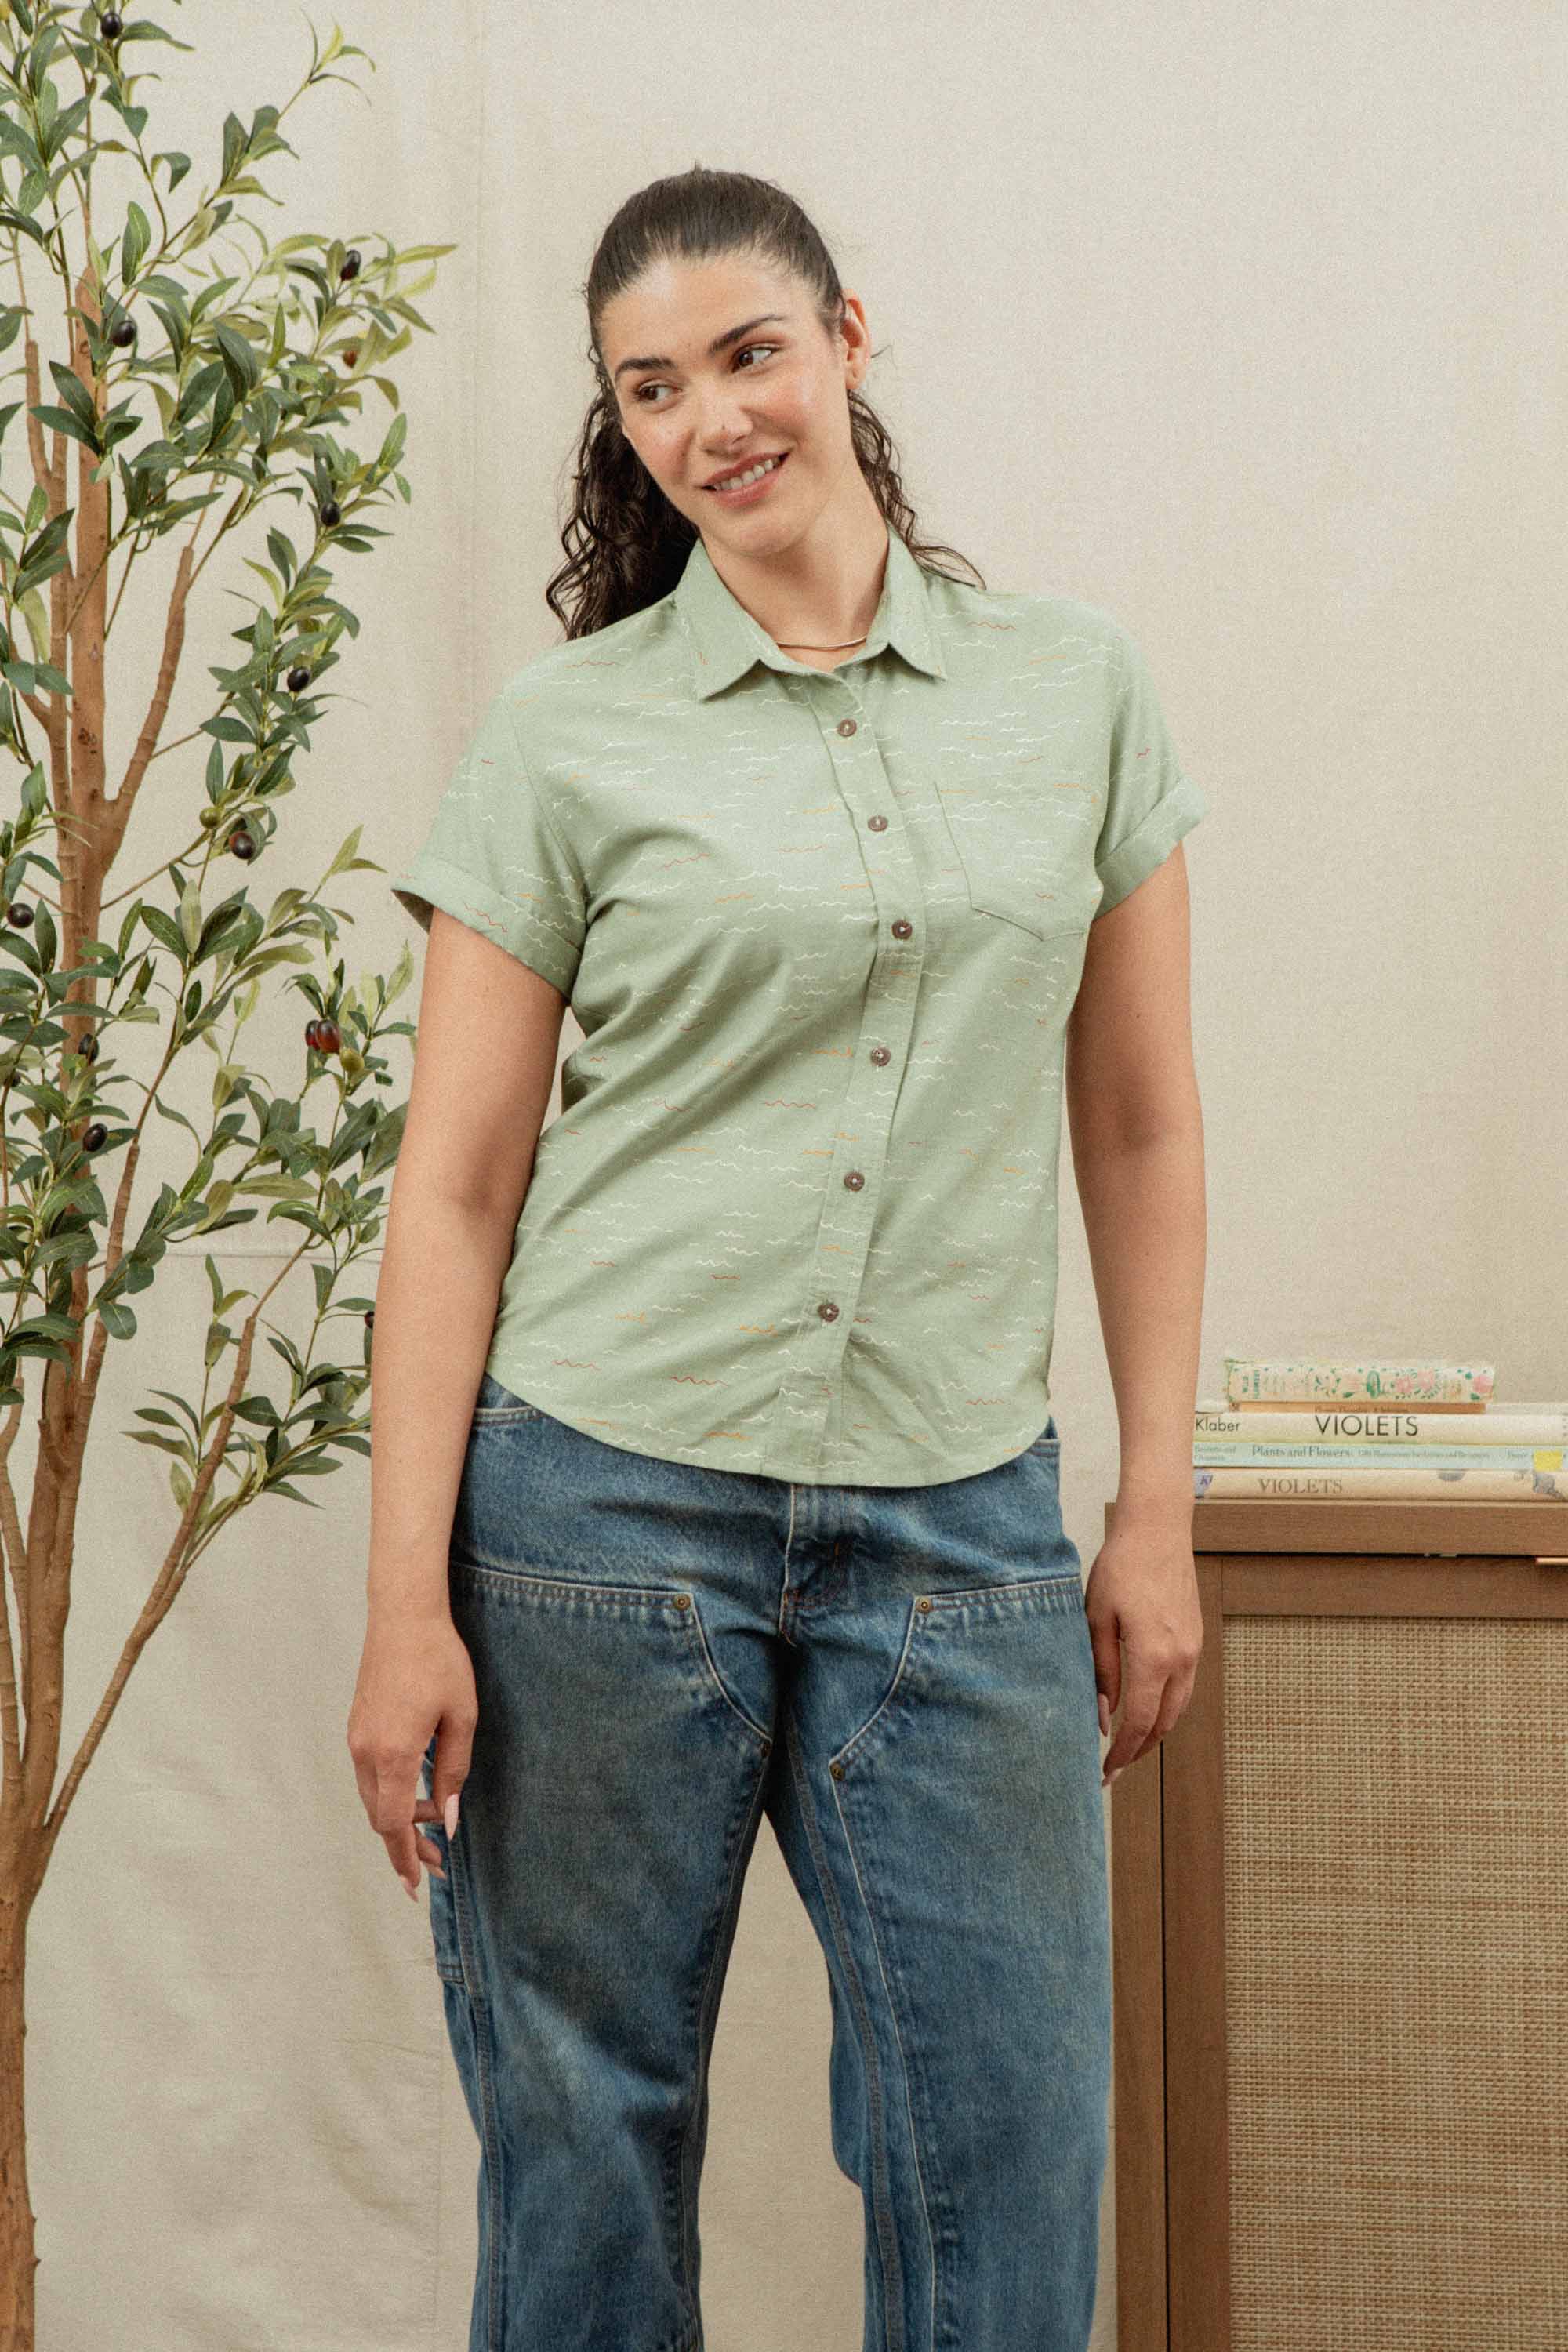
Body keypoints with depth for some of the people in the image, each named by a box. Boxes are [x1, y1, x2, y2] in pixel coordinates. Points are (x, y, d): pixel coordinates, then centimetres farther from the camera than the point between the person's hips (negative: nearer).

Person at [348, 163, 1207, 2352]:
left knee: (1012, 2161, 5)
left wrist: (1159, 1512, 6)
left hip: (961, 1519, 2)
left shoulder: (1077, 688, 7)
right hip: (600, 1506, -1)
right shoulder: (565, 733, 0)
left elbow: (1141, 1124, 11)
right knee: (584, 2140, 8)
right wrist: (407, 1598, -6)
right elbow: (457, 1184, -1)